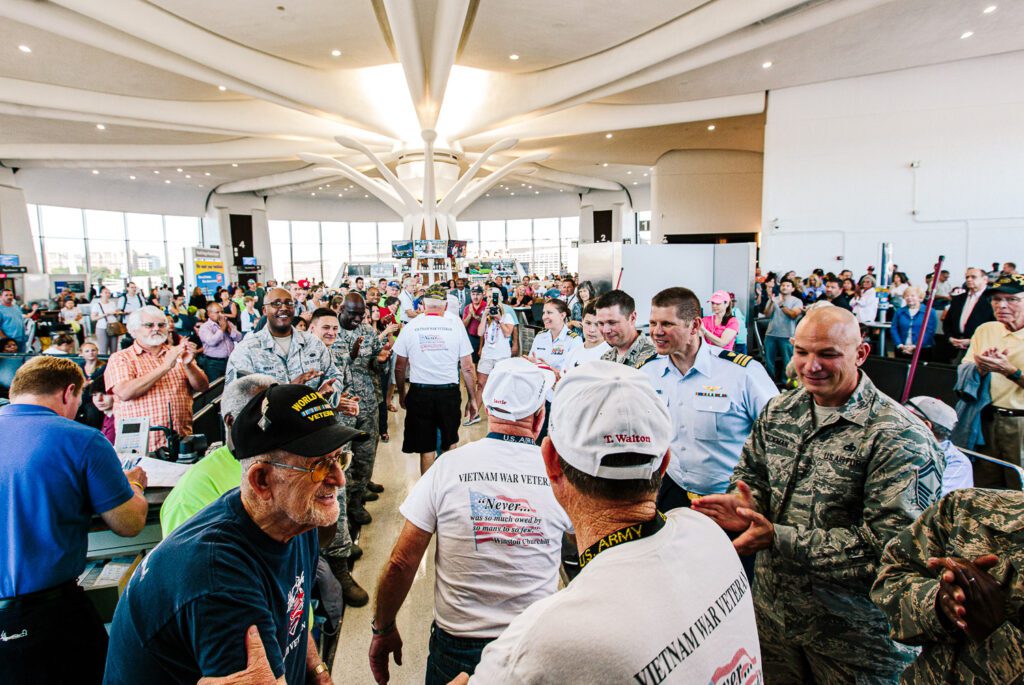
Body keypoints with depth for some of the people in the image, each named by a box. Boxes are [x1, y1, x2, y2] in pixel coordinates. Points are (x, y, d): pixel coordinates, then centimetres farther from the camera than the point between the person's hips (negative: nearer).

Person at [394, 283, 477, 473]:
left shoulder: (410, 327, -2)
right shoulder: (456, 326, -3)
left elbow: (399, 367, 4)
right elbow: (467, 367, -2)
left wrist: (401, 393, 18)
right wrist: (472, 397, 7)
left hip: (419, 393, 0)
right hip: (449, 393, 1)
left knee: (426, 449, 9)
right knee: (449, 443, 22)